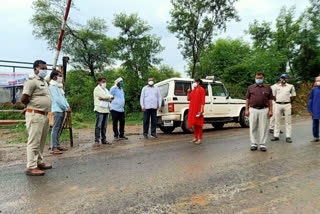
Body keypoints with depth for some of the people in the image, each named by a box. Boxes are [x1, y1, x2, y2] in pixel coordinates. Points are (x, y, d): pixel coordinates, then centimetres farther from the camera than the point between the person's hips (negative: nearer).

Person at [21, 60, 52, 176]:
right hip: (35, 115, -9)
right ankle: (31, 167, 2)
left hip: (45, 115, 9)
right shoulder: (32, 81, -11)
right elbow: (24, 99, -16)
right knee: (34, 142, -5)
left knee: (41, 141, 16)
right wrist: (33, 106, 1)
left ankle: (39, 162, 27)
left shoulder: (44, 81, 17)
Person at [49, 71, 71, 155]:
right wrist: (66, 108, -12)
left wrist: (68, 106, 5)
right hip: (57, 110, -9)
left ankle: (57, 145, 20)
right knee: (55, 128, -9)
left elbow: (63, 97, 20)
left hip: (62, 110, 9)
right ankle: (53, 148, -7)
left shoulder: (59, 86, 21)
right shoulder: (52, 86, -8)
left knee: (59, 129, 12)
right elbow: (57, 99, -14)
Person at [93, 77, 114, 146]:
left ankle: (104, 140, 12)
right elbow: (105, 96, -15)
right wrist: (111, 96, 2)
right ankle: (96, 141, -5)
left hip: (106, 109, 7)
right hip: (100, 109, -7)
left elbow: (110, 99, 8)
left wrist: (103, 98, -10)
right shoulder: (97, 89, -1)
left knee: (104, 126, 7)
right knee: (98, 126, -8)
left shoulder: (105, 89, 22)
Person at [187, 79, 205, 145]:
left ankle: (200, 139, 3)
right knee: (194, 124, 11)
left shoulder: (201, 90, -6)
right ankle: (196, 137, 22)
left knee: (198, 124, -3)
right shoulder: (193, 90, 15)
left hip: (198, 109, -7)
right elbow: (189, 99, 19)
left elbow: (203, 101, -13)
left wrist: (201, 110, -19)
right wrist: (188, 93, 4)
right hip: (192, 109, 7)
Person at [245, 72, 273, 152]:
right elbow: (247, 99, 8)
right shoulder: (250, 87, 10)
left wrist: (270, 110, -1)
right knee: (253, 128, 3)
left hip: (264, 110, 0)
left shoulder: (268, 88, 9)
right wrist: (246, 110, 0)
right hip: (253, 110, 0)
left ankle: (262, 144, 10)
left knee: (263, 128, 2)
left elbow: (270, 100, 7)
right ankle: (254, 144, 12)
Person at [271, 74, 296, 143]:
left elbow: (294, 96, 8)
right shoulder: (277, 87, 10)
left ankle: (288, 137, 4)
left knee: (288, 121, 0)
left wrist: (288, 102, 5)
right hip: (278, 105, 2)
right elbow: (274, 95, 17)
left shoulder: (291, 86, 5)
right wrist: (277, 101, 9)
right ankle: (276, 136, 10)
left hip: (287, 105, -2)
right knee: (277, 121, 4)